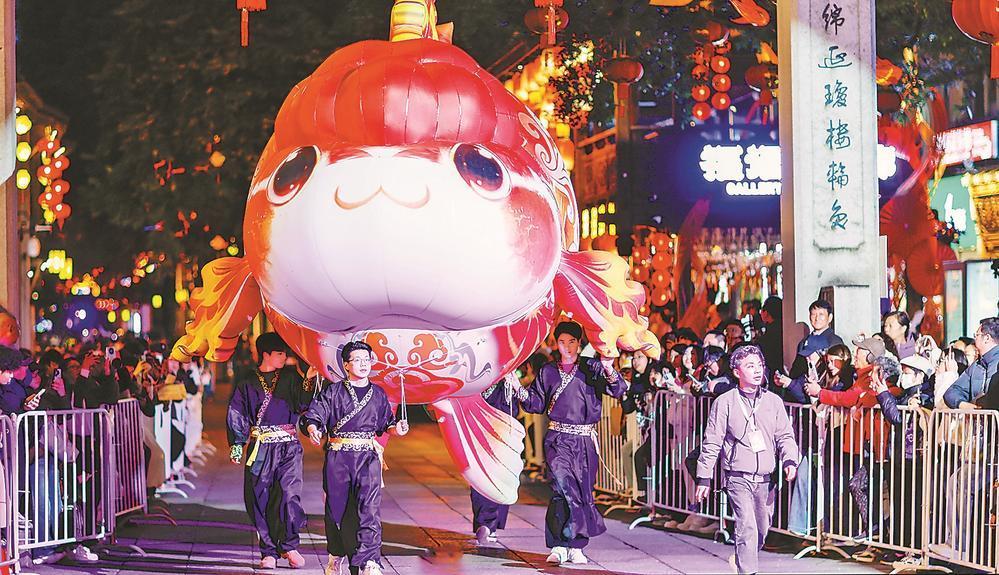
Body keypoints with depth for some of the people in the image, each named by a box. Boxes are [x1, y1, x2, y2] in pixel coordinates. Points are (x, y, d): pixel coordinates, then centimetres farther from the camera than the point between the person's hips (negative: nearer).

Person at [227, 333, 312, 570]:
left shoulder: (290, 377, 11)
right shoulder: (248, 383, 7)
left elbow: (302, 404, -1)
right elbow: (236, 416, 6)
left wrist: (309, 381, -13)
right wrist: (236, 445, -2)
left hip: (288, 446, 0)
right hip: (260, 448, 0)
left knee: (289, 494, -12)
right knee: (261, 499, -2)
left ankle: (289, 545, 3)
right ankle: (269, 552, 7)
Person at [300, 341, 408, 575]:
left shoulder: (378, 395, 11)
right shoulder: (333, 391, 2)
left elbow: (385, 422, 21)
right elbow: (314, 413, -7)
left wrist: (396, 427, 0)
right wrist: (312, 428, -28)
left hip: (368, 455, 1)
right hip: (337, 456, -1)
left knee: (369, 506, -13)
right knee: (337, 505, 6)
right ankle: (337, 556, 25)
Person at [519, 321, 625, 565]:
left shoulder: (592, 368, 5)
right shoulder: (548, 372, 11)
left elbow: (618, 390, -7)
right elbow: (537, 404, 12)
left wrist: (609, 370, -26)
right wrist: (520, 391, -6)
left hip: (585, 440, 1)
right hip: (558, 439, -1)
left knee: (583, 491, 2)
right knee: (563, 487, -17)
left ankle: (575, 547, 9)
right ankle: (559, 546, -17)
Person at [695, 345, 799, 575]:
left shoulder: (773, 401, 9)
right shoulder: (725, 402, 0)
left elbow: (785, 436, 8)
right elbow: (712, 442, 2)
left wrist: (790, 461, -11)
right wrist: (704, 477, -1)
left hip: (766, 478, 4)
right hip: (738, 476, -4)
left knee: (762, 529, 13)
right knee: (747, 527, -17)